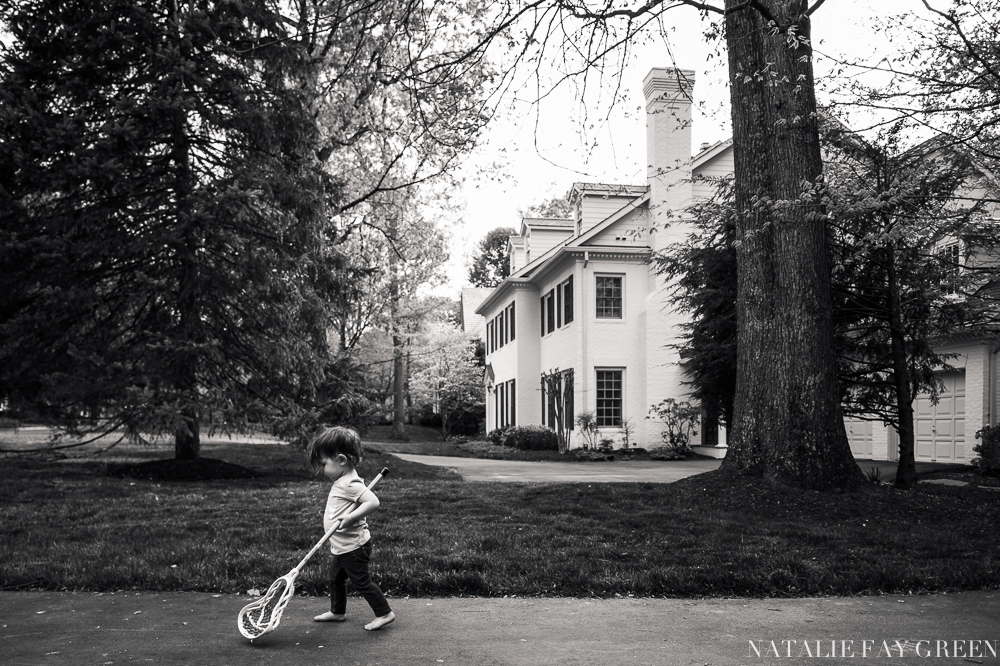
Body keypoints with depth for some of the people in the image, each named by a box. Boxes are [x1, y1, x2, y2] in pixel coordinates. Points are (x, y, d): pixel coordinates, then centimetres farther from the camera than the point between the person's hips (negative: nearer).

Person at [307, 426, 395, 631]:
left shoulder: (351, 484, -25)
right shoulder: (342, 481, 7)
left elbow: (373, 501, -35)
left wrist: (351, 517, -34)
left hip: (353, 547, -10)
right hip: (342, 547, 10)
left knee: (361, 582, 1)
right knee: (335, 578, 23)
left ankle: (384, 613, 13)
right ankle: (337, 611, 40)